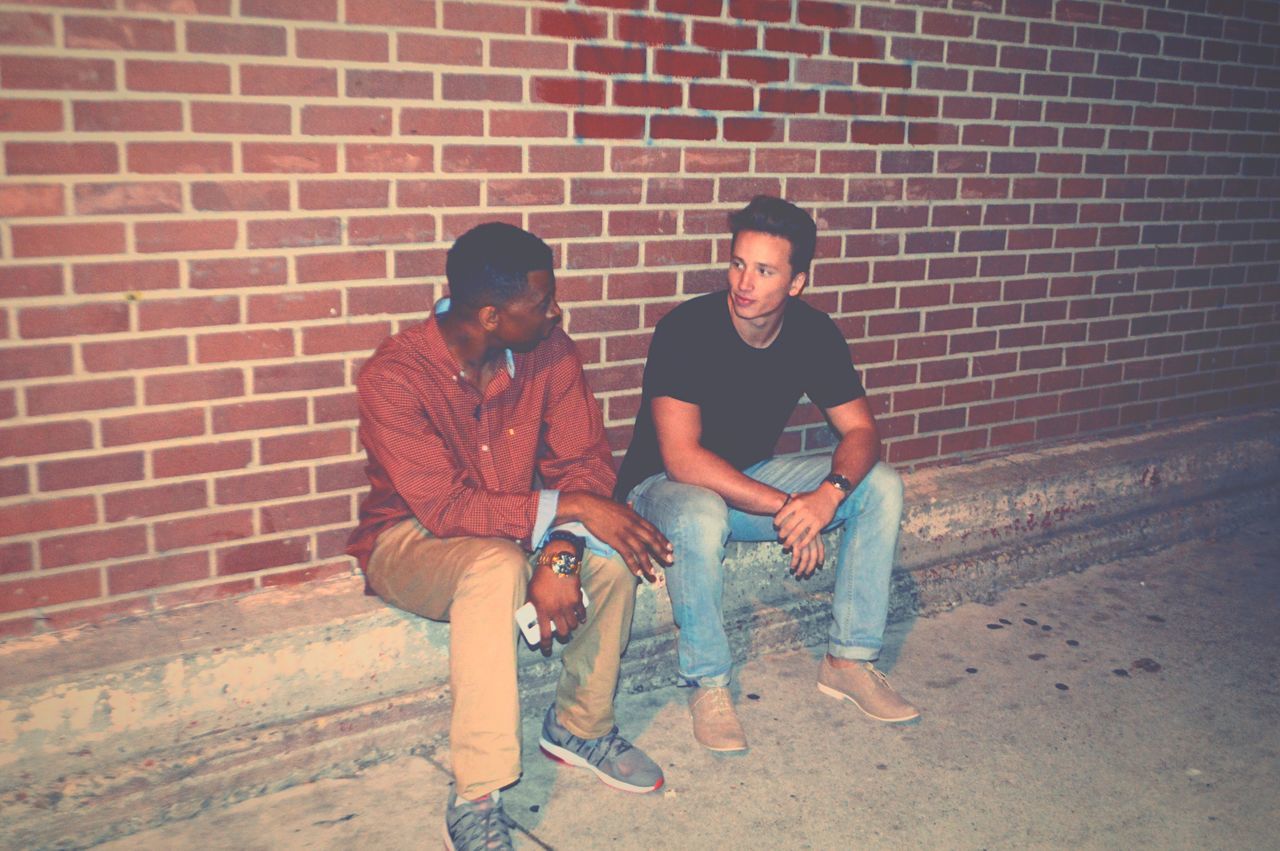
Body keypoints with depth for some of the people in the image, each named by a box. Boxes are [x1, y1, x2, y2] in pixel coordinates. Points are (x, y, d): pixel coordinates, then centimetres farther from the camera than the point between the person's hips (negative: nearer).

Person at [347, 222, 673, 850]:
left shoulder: (548, 351, -11)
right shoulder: (394, 375, -25)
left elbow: (583, 462, -11)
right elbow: (446, 509, -30)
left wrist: (559, 556, -28)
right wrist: (570, 508, -34)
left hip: (512, 532, 5)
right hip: (411, 541, -5)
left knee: (612, 551, -23)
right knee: (497, 566, -37)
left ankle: (580, 725, 0)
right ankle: (474, 800, -30)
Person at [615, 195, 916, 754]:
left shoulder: (814, 334, -9)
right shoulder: (686, 330, -25)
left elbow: (860, 431, -9)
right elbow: (682, 458, -31)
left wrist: (830, 493, -31)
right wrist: (784, 508, -33)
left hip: (754, 476, 6)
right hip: (665, 484, -5)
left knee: (881, 486, -10)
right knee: (700, 518, -40)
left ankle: (848, 660, -1)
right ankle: (707, 685, -16)